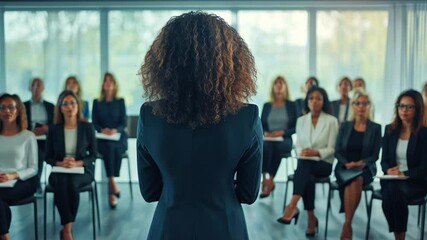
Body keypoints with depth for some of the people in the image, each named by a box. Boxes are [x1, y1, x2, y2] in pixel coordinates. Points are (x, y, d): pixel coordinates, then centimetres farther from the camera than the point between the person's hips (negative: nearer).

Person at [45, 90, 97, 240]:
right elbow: (48, 157, 8)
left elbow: (93, 155, 3)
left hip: (82, 171, -1)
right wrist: (60, 163, -14)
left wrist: (77, 163, -16)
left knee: (71, 182, -36)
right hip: (59, 171, 1)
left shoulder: (87, 128, 2)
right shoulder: (54, 129, 5)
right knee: (61, 182, -36)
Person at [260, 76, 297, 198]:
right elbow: (261, 125, 14)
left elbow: (295, 127, 6)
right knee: (266, 146, -36)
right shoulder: (267, 106, 15)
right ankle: (265, 179, -37)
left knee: (277, 147, -37)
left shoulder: (291, 105, 11)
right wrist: (265, 133, -8)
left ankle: (269, 181, -33)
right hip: (268, 139, 1)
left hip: (285, 140, -1)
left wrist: (282, 132, -11)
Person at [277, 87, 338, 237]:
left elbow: (331, 149, -4)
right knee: (308, 177, -33)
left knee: (304, 165, -36)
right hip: (305, 163, 3)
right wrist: (302, 152, -14)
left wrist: (316, 153, -23)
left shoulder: (331, 121, -1)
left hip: (324, 163, -3)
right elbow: (298, 145, 10)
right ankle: (311, 218, -27)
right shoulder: (301, 120, 10)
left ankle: (292, 207, -46)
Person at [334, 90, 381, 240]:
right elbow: (337, 152, 7)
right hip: (344, 167, 1)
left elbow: (375, 155, 2)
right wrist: (347, 163, -12)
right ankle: (348, 225, -33)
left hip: (365, 168, -1)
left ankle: (347, 224, -31)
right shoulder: (345, 126, 10)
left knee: (357, 180, -37)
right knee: (352, 180, -35)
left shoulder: (375, 128, 5)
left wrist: (361, 163, -15)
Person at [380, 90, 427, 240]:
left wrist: (403, 174, -19)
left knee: (395, 189, -35)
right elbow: (384, 160, 10)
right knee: (391, 191, -32)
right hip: (391, 180, 3)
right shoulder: (390, 130, 10)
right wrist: (389, 170, -12)